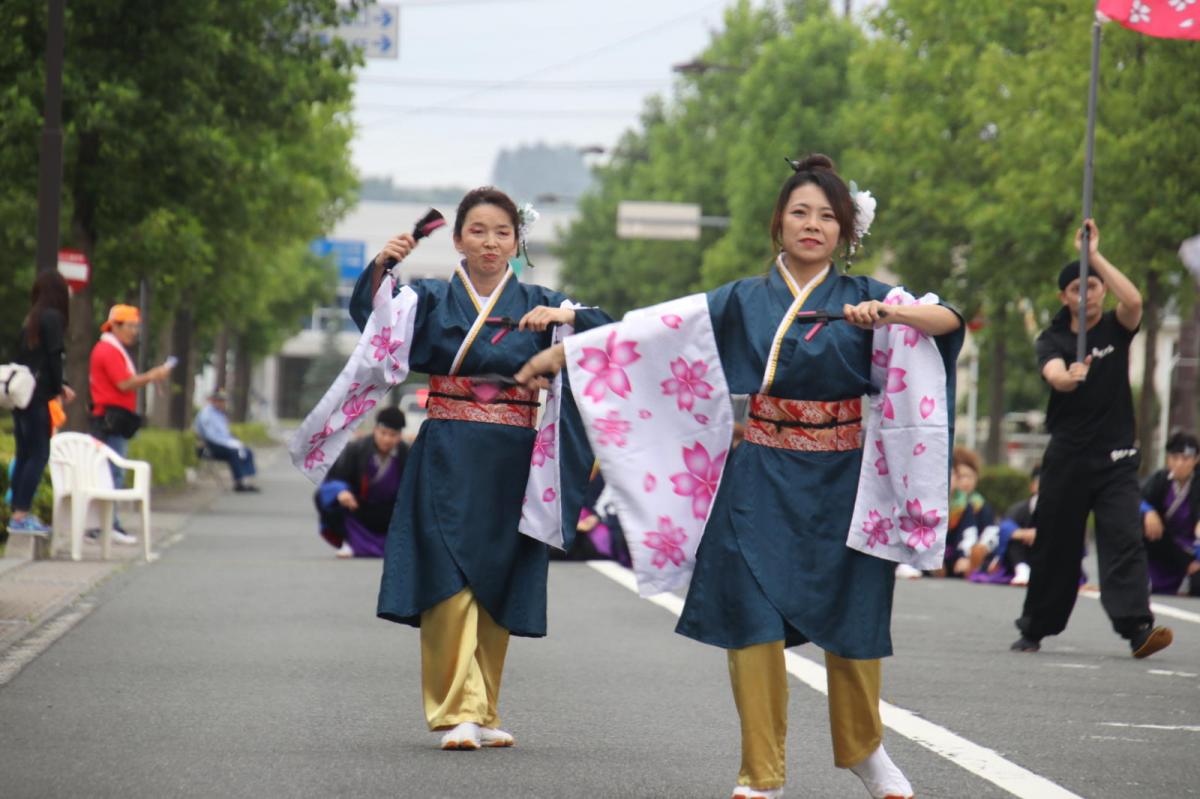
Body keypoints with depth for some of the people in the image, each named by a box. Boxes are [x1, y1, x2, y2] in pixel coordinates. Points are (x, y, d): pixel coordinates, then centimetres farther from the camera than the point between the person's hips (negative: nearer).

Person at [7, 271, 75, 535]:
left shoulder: (30, 319, 16)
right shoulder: (52, 317, -7)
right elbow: (53, 357, -12)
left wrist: (59, 386, 18)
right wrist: (58, 390, 0)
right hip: (38, 396, -8)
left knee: (24, 455, 11)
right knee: (39, 454, -7)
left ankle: (19, 512, 11)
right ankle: (20, 515, -12)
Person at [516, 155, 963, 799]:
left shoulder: (863, 298, 4)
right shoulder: (743, 301, 7)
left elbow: (947, 321, -9)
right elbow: (654, 329, 3)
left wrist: (888, 314, -28)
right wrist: (566, 350, -1)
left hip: (840, 480, 0)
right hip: (762, 479, 0)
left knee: (852, 617, 5)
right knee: (753, 616, -6)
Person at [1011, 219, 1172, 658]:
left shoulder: (1115, 329, 4)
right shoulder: (1053, 340, 3)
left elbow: (1133, 300, -18)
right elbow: (1053, 372, -18)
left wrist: (1094, 255, -16)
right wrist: (1070, 377, -42)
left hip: (1115, 457, -1)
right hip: (1067, 457, 1)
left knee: (1124, 539, -14)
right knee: (1054, 544, 6)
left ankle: (1137, 627, -24)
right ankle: (1035, 627, 20)